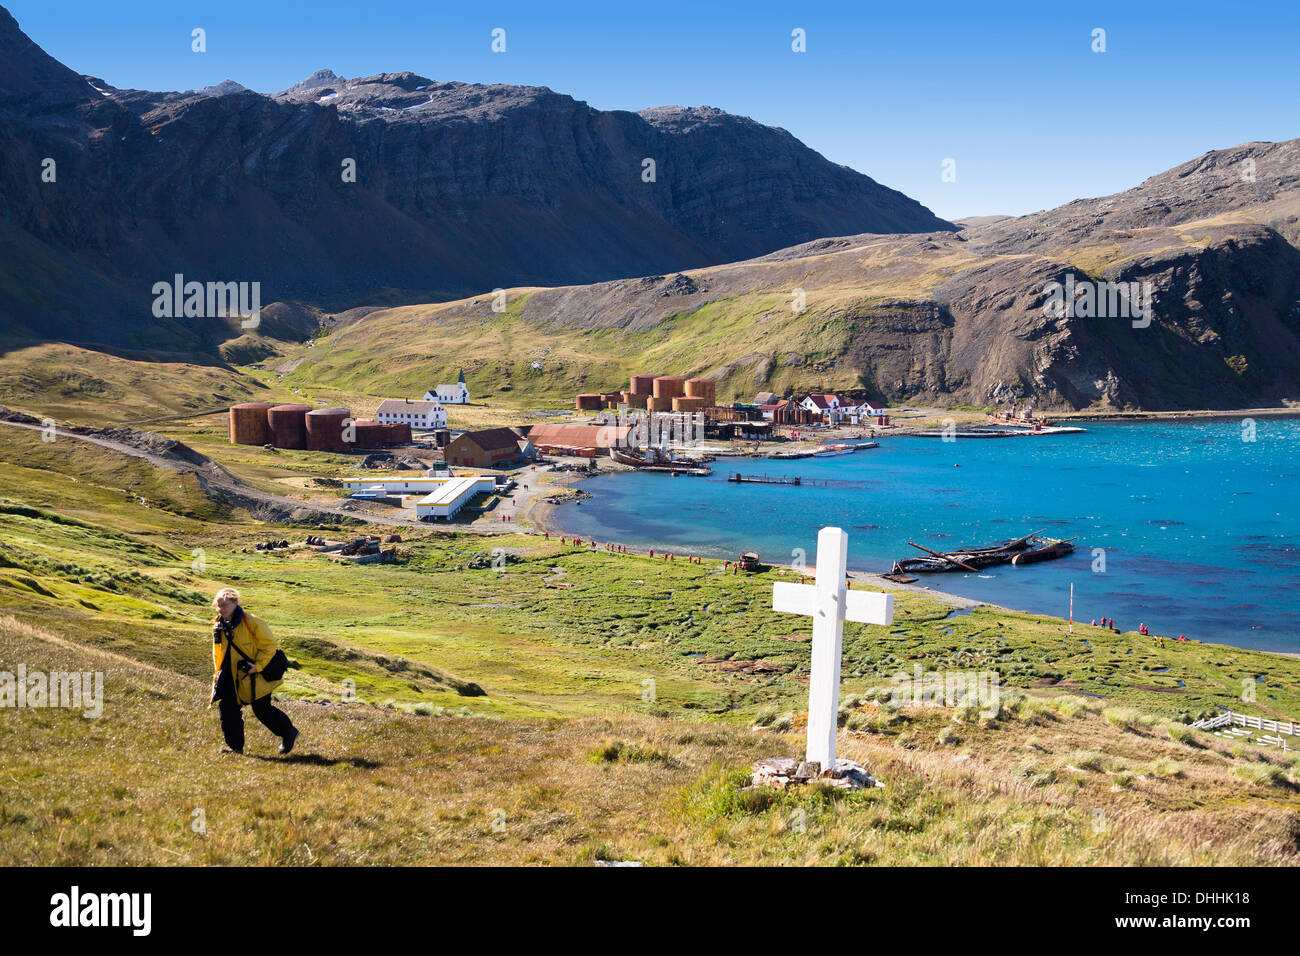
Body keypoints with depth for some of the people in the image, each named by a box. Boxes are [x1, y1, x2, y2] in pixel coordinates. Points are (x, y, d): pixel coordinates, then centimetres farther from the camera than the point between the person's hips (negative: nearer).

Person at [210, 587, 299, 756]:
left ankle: (289, 733, 19)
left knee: (262, 710, -2)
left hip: (253, 677, -6)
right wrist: (217, 676, 15)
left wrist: (257, 666, -19)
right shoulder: (218, 627, 7)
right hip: (231, 678, 6)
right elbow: (218, 655, 19)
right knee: (228, 708, 0)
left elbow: (270, 646, -11)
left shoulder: (252, 623, -14)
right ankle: (235, 746, 12)